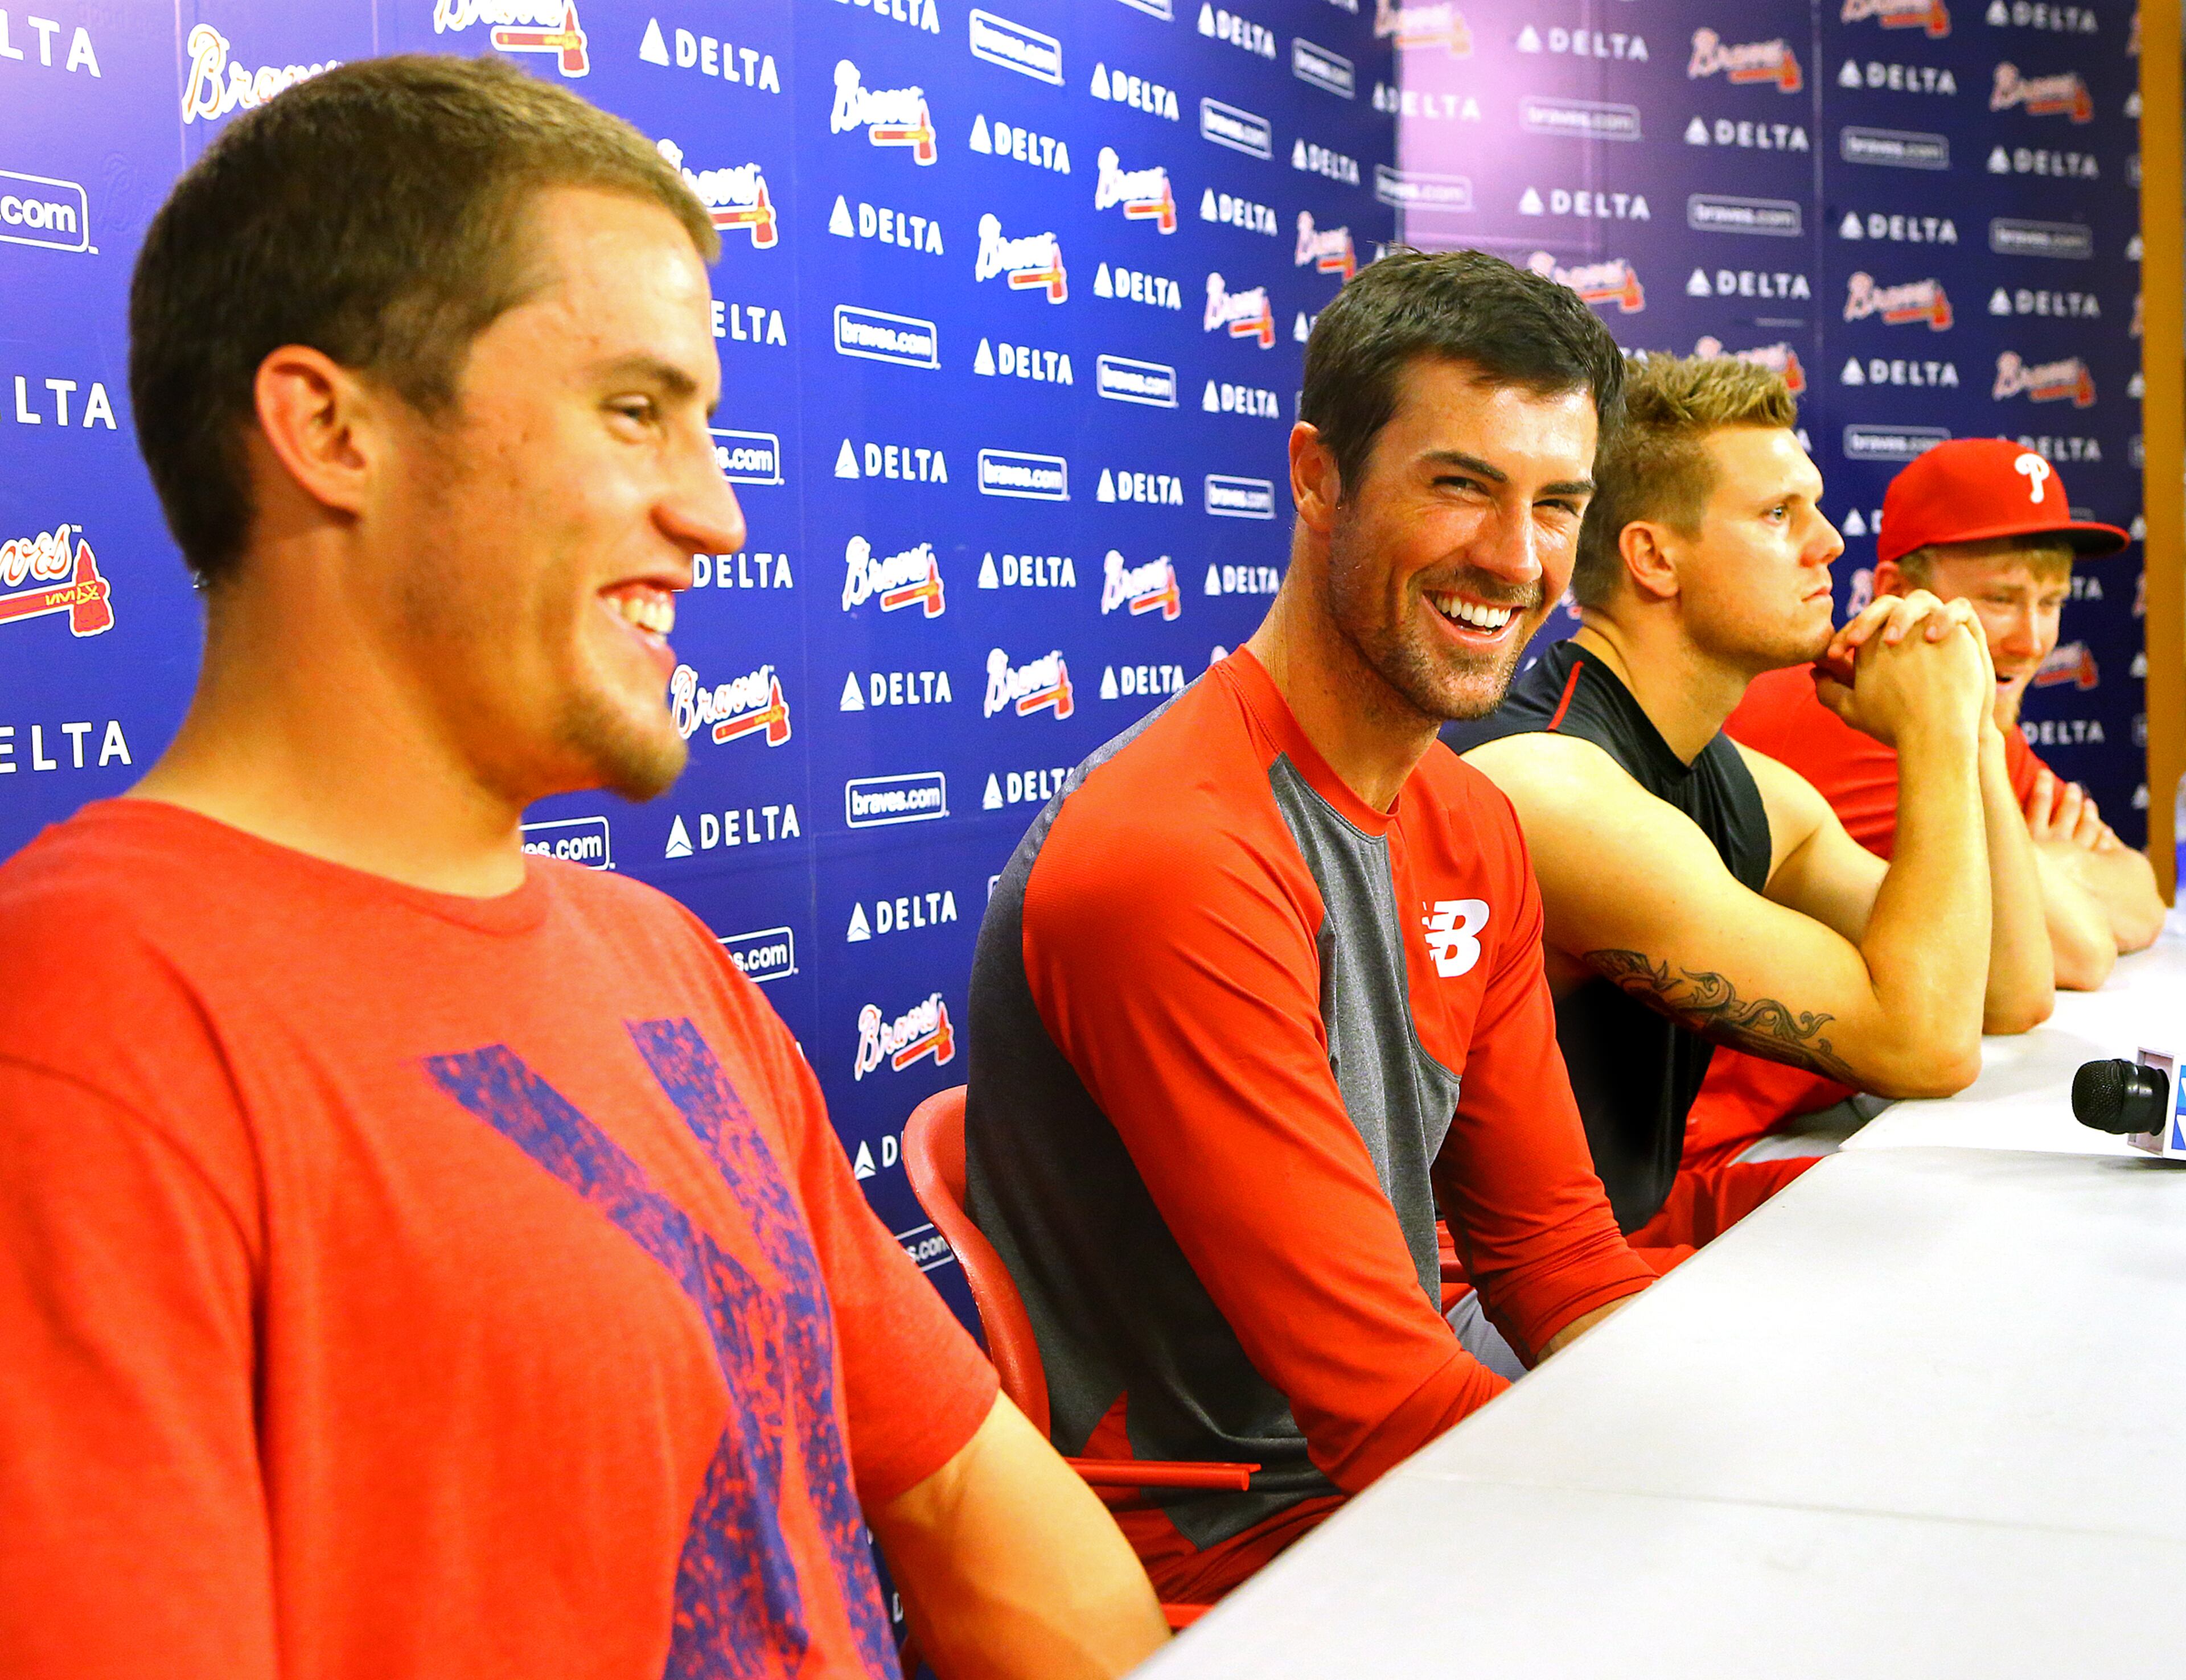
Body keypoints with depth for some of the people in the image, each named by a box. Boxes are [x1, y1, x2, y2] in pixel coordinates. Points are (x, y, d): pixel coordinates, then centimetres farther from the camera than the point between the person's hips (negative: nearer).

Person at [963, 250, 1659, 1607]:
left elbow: (1557, 1254, 9)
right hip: (1239, 1541, -8)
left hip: (1437, 1431, 8)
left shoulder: (1473, 829, 7)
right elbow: (1384, 1402, -24)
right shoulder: (1177, 856, -23)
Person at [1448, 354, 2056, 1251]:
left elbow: (2010, 995, 10)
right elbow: (1923, 1044, -24)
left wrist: (1969, 730, 0)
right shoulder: (1549, 784, -23)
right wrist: (1934, 734, -14)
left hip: (1658, 1210, 10)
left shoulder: (1748, 789, 8)